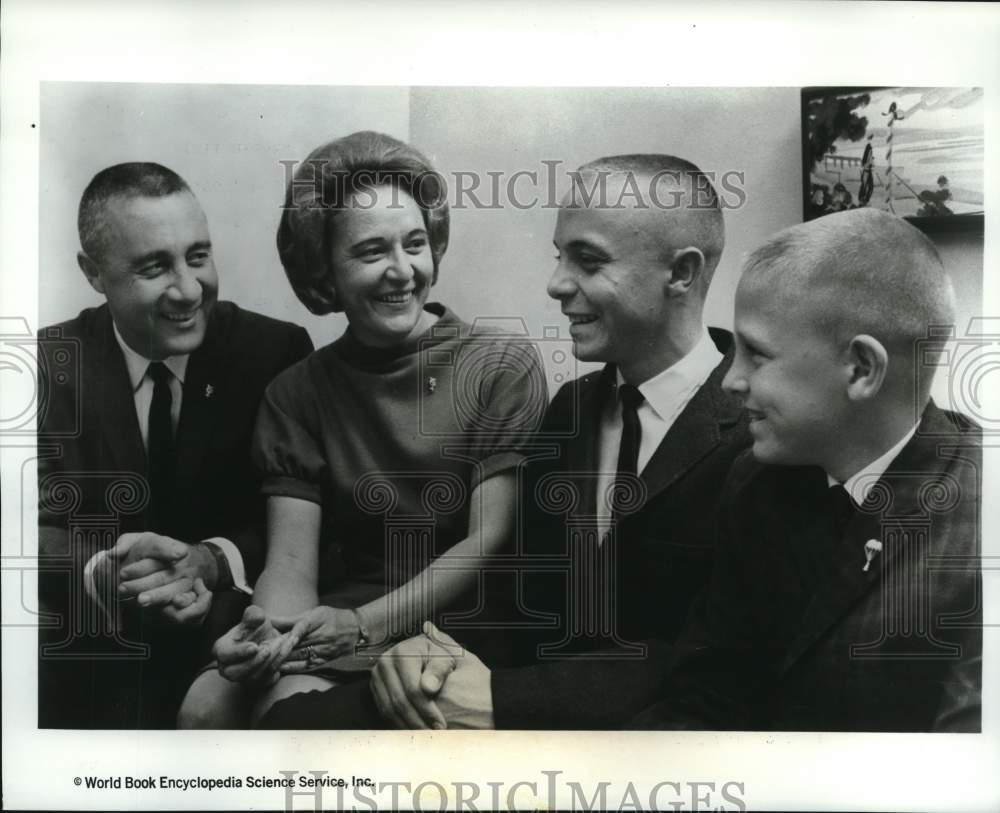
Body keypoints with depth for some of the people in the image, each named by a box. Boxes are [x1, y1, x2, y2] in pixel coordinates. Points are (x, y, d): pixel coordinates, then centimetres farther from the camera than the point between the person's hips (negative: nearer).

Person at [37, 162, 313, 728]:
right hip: (84, 660, 2)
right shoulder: (50, 364, 0)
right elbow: (38, 527, -5)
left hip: (230, 645, -1)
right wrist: (106, 572, -27)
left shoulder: (276, 352, -4)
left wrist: (214, 561, -25)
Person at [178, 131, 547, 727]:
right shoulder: (296, 393, 8)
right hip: (335, 624, 3)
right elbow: (292, 557, 0)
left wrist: (361, 624, -18)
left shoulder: (506, 367, -1)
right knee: (209, 702, -24)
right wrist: (275, 629, -23)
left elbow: (490, 539, -7)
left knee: (295, 702, -27)